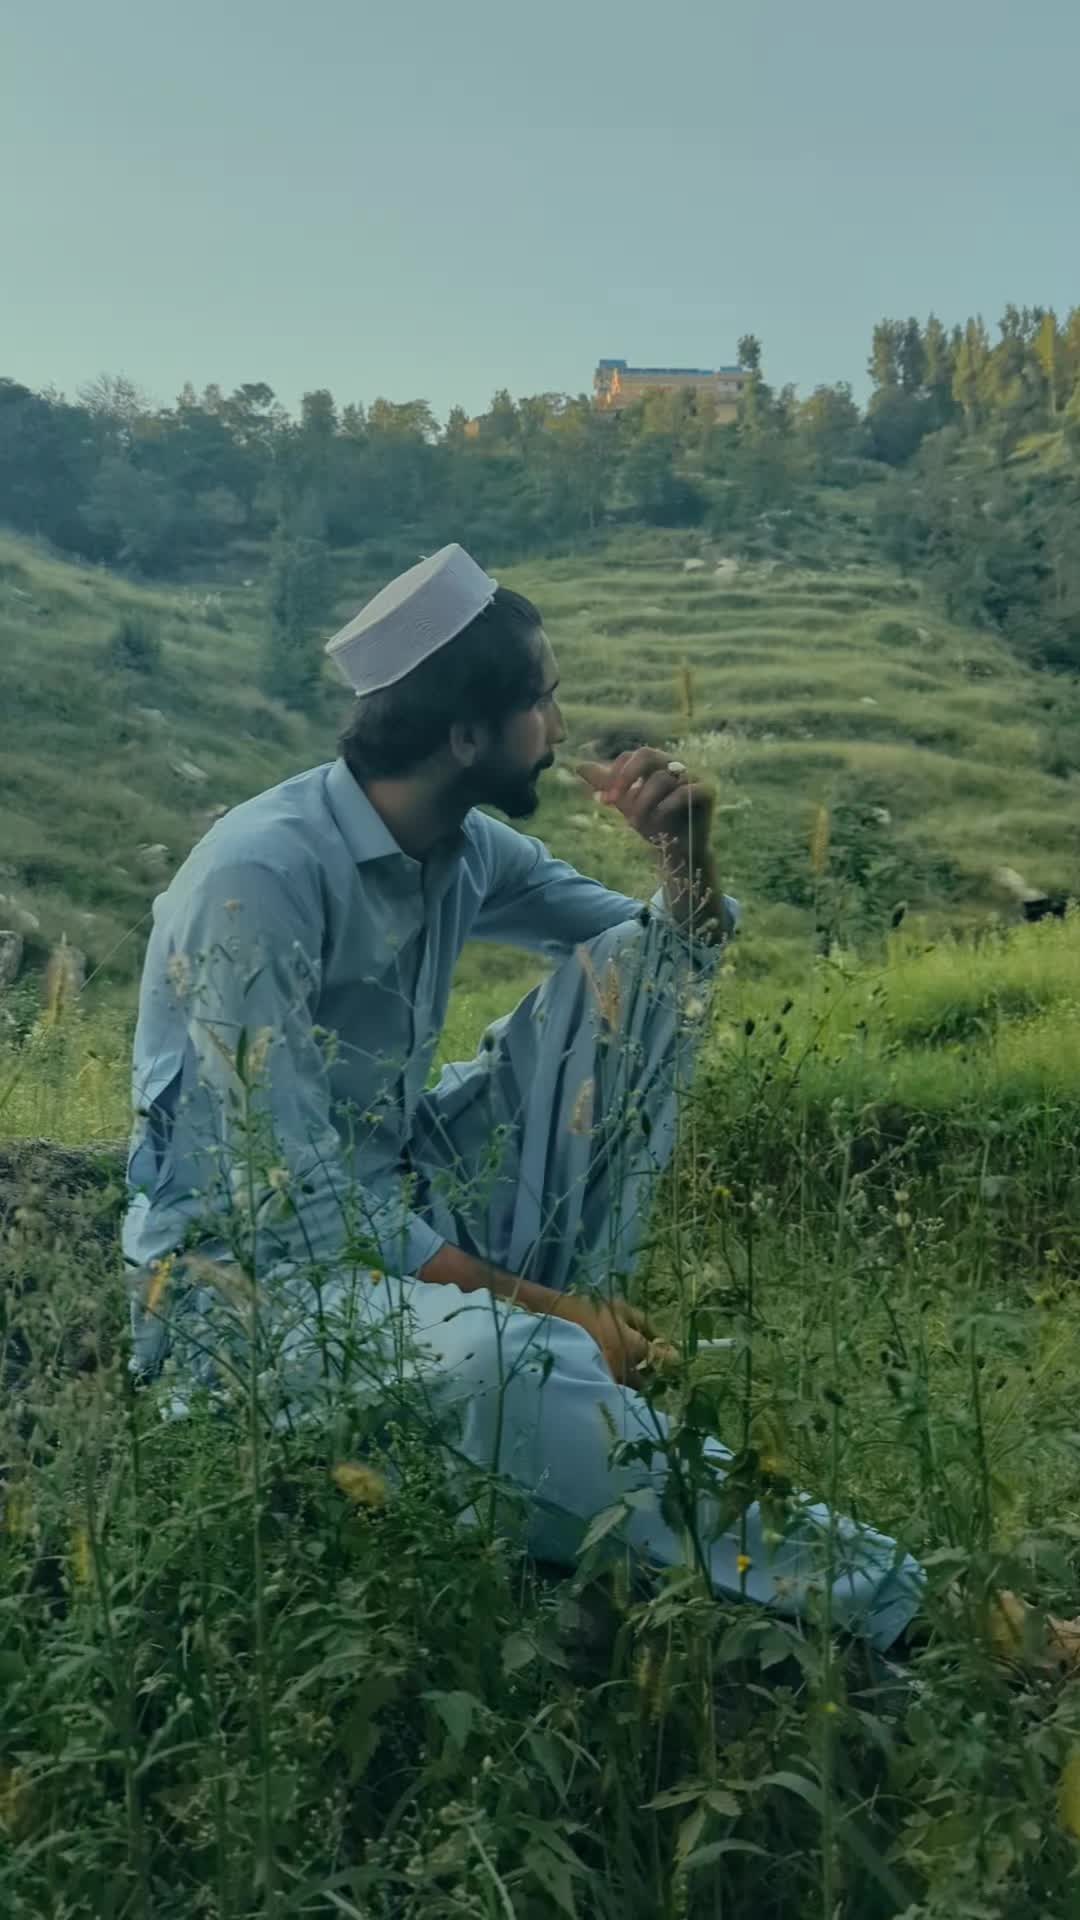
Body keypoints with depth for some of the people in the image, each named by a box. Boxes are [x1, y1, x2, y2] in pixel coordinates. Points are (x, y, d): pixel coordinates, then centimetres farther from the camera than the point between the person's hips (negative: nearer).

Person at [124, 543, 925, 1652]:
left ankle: (566, 1349, -11)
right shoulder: (262, 875, -24)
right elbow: (294, 1193, -26)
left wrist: (684, 854, -12)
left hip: (398, 1198, 8)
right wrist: (530, 1299, -25)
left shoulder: (469, 848, 0)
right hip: (248, 1257, -7)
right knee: (486, 1355, -38)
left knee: (631, 972, -4)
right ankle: (746, 1552, -11)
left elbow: (676, 957, 10)